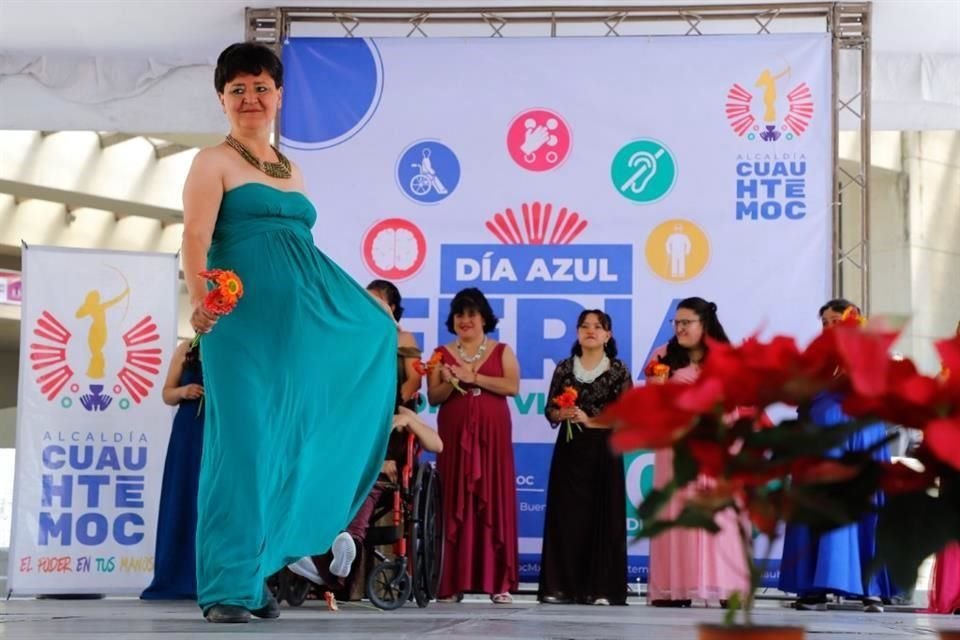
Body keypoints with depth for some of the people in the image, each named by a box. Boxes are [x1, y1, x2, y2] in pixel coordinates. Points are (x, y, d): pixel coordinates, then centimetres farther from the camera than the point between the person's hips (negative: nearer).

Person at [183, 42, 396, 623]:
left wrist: (372, 315, 23)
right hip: (244, 317, -7)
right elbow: (195, 237, -12)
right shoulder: (214, 162, 2)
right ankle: (229, 585, -5)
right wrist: (198, 296, -31)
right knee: (243, 439, -10)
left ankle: (258, 573, 17)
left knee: (286, 441, 7)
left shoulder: (293, 171, 21)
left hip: (302, 317, 7)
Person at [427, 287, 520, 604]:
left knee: (494, 500, -4)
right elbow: (433, 397, 6)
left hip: (492, 434, -1)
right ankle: (453, 582, -3)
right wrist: (450, 383, -13)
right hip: (454, 434, 1)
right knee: (455, 503, -3)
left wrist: (474, 378, -12)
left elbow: (513, 386, -6)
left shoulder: (501, 351, 9)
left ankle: (498, 582, -5)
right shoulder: (442, 354, 12)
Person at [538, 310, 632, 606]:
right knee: (566, 516, 0)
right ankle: (561, 586, 3)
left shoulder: (619, 371, 1)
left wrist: (589, 420, -14)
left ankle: (601, 588, 0)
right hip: (569, 451, 2)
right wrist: (561, 414, -12)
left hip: (604, 452, -2)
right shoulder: (564, 368, 8)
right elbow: (550, 411, 10)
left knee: (603, 517, -3)